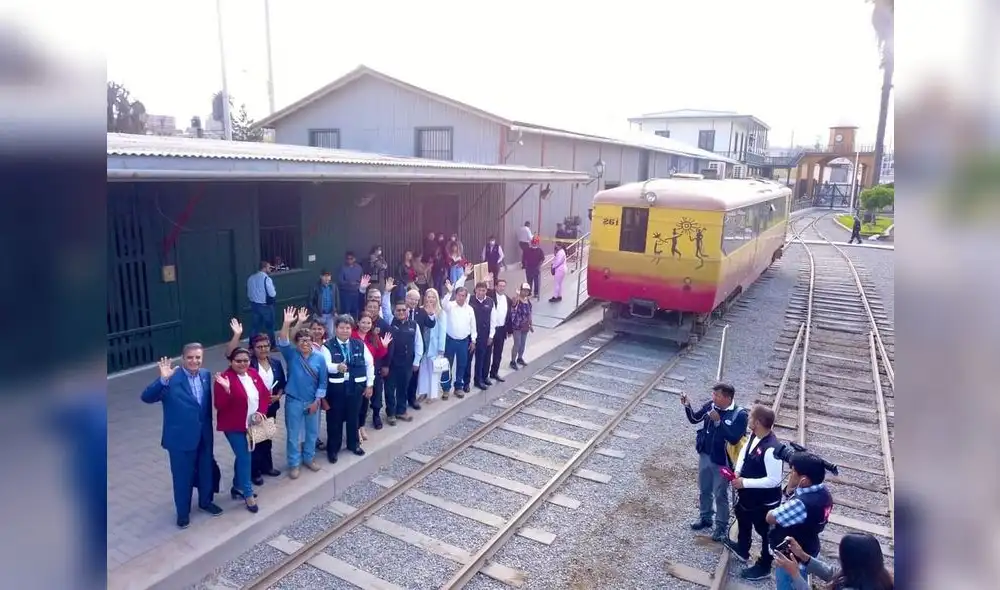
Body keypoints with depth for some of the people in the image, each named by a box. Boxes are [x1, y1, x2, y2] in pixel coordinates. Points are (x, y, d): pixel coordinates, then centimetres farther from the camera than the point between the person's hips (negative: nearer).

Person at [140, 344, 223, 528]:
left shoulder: (206, 375, 0)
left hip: (204, 435, 5)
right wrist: (163, 379, -42)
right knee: (182, 476, 11)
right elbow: (147, 397, -27)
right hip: (181, 437, -5)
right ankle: (183, 512, 32)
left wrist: (209, 427, 8)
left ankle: (206, 502, 43)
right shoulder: (171, 379, -17)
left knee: (206, 470, 21)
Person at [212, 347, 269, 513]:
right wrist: (226, 389, -38)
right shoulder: (224, 378, -18)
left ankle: (237, 487, 37)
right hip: (234, 426, -6)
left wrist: (260, 412, -7)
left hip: (252, 425, 6)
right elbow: (220, 406, -23)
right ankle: (248, 494, 12)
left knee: (242, 456, 19)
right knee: (244, 458, -3)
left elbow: (265, 395, 7)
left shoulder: (253, 374, 1)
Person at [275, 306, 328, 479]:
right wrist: (287, 324, -41)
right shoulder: (291, 355, -7)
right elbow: (282, 343, -27)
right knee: (293, 434, 7)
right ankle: (294, 464, 23)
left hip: (312, 402, 1)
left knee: (312, 432, 15)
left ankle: (309, 458, 35)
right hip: (293, 401, -1)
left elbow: (322, 382, -2)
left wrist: (316, 401, -7)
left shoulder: (319, 358, -6)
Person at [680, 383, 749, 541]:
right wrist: (687, 406, -14)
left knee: (720, 495, 10)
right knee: (704, 490, 21)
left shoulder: (740, 415, -20)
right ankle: (705, 517, 42)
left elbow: (733, 439, -27)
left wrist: (718, 421, -33)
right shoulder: (710, 405, -7)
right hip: (705, 456, 5)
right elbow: (694, 419, 3)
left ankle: (722, 526, 29)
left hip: (722, 462, -5)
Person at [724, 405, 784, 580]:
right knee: (743, 519, 32)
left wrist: (744, 482, -28)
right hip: (748, 495, 9)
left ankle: (763, 567, 39)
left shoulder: (771, 449, -37)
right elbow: (744, 451, 9)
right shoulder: (753, 436, -10)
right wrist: (737, 471, -6)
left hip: (765, 501, -9)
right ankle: (742, 549, 58)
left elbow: (774, 480, -33)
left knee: (766, 533, 16)